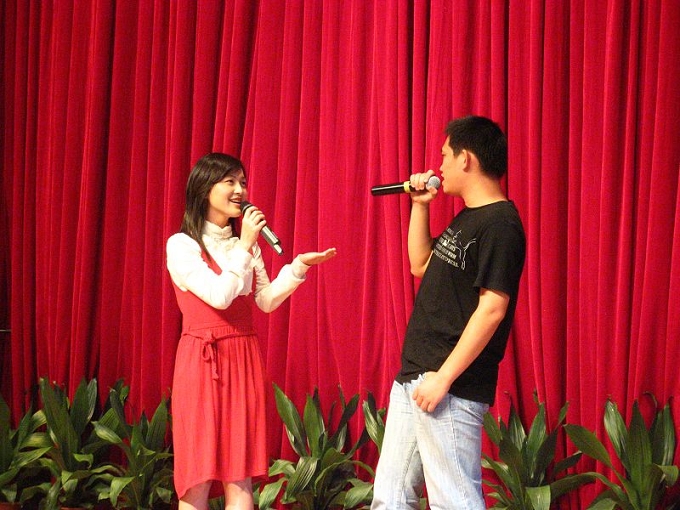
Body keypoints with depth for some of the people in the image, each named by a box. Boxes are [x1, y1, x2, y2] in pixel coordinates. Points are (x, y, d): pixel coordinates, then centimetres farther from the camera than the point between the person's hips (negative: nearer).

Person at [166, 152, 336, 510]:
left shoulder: (245, 244, 14)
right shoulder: (181, 245, -5)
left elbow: (266, 301, 13)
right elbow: (218, 296, -16)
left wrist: (299, 265, 3)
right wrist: (244, 247, -14)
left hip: (244, 359, 5)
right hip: (202, 359, -5)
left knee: (239, 477, 3)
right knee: (199, 475, -4)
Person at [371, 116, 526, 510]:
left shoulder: (500, 224, -14)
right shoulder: (466, 219, 15)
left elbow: (492, 308, -21)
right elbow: (421, 265, 28)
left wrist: (443, 378, -22)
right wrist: (420, 206, 17)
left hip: (451, 389, -10)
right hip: (412, 380, 10)